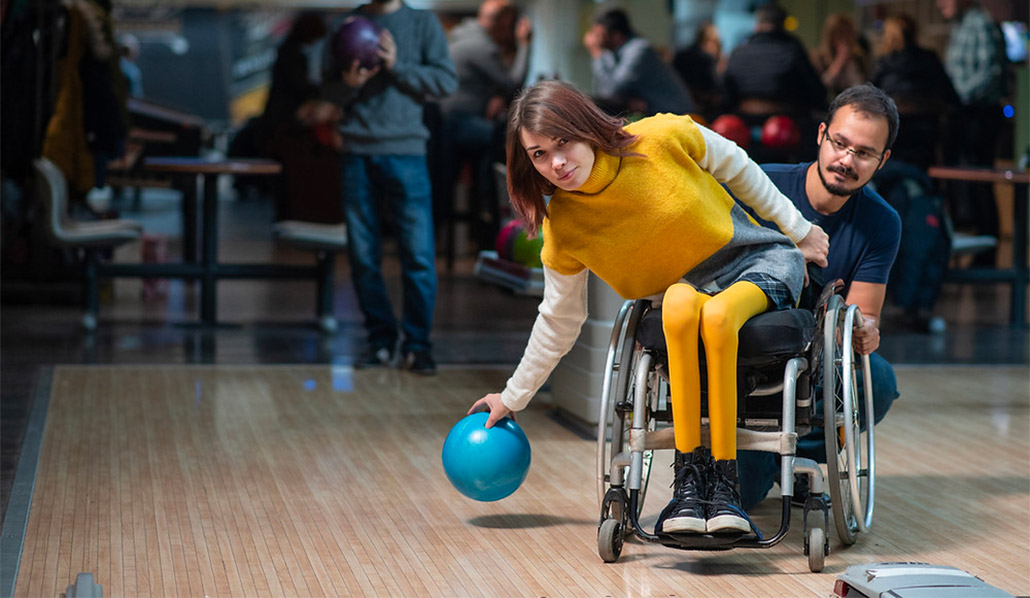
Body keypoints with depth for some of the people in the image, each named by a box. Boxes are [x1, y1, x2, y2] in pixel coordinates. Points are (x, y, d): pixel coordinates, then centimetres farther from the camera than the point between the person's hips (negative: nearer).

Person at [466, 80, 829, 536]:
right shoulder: (562, 230, -12)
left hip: (761, 260, -1)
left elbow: (736, 167, 1)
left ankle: (722, 479, -32)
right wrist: (513, 398, 12)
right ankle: (689, 477, -34)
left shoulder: (664, 139, -18)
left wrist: (798, 230, 10)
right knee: (680, 301, -37)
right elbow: (559, 320, 5)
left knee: (717, 314, -37)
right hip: (686, 288, 1)